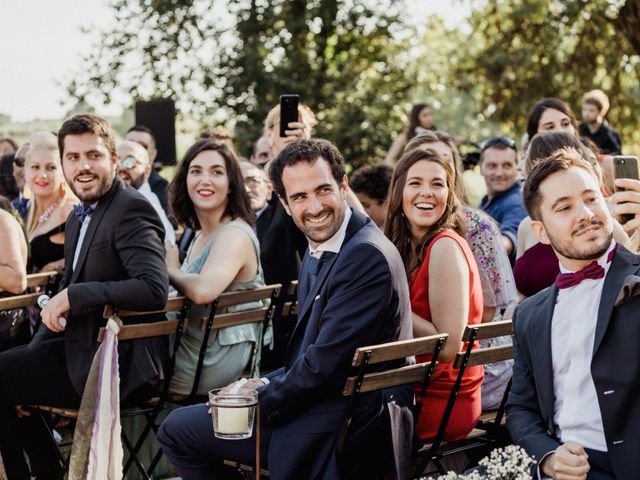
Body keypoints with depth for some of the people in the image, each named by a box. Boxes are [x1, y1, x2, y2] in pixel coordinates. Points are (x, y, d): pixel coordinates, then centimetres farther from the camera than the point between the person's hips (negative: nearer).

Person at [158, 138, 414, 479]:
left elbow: (326, 363, -24)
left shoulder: (367, 255, -21)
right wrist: (267, 385, 1)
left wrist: (262, 399, -10)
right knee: (176, 429, 17)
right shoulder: (319, 250, 11)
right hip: (318, 403, 10)